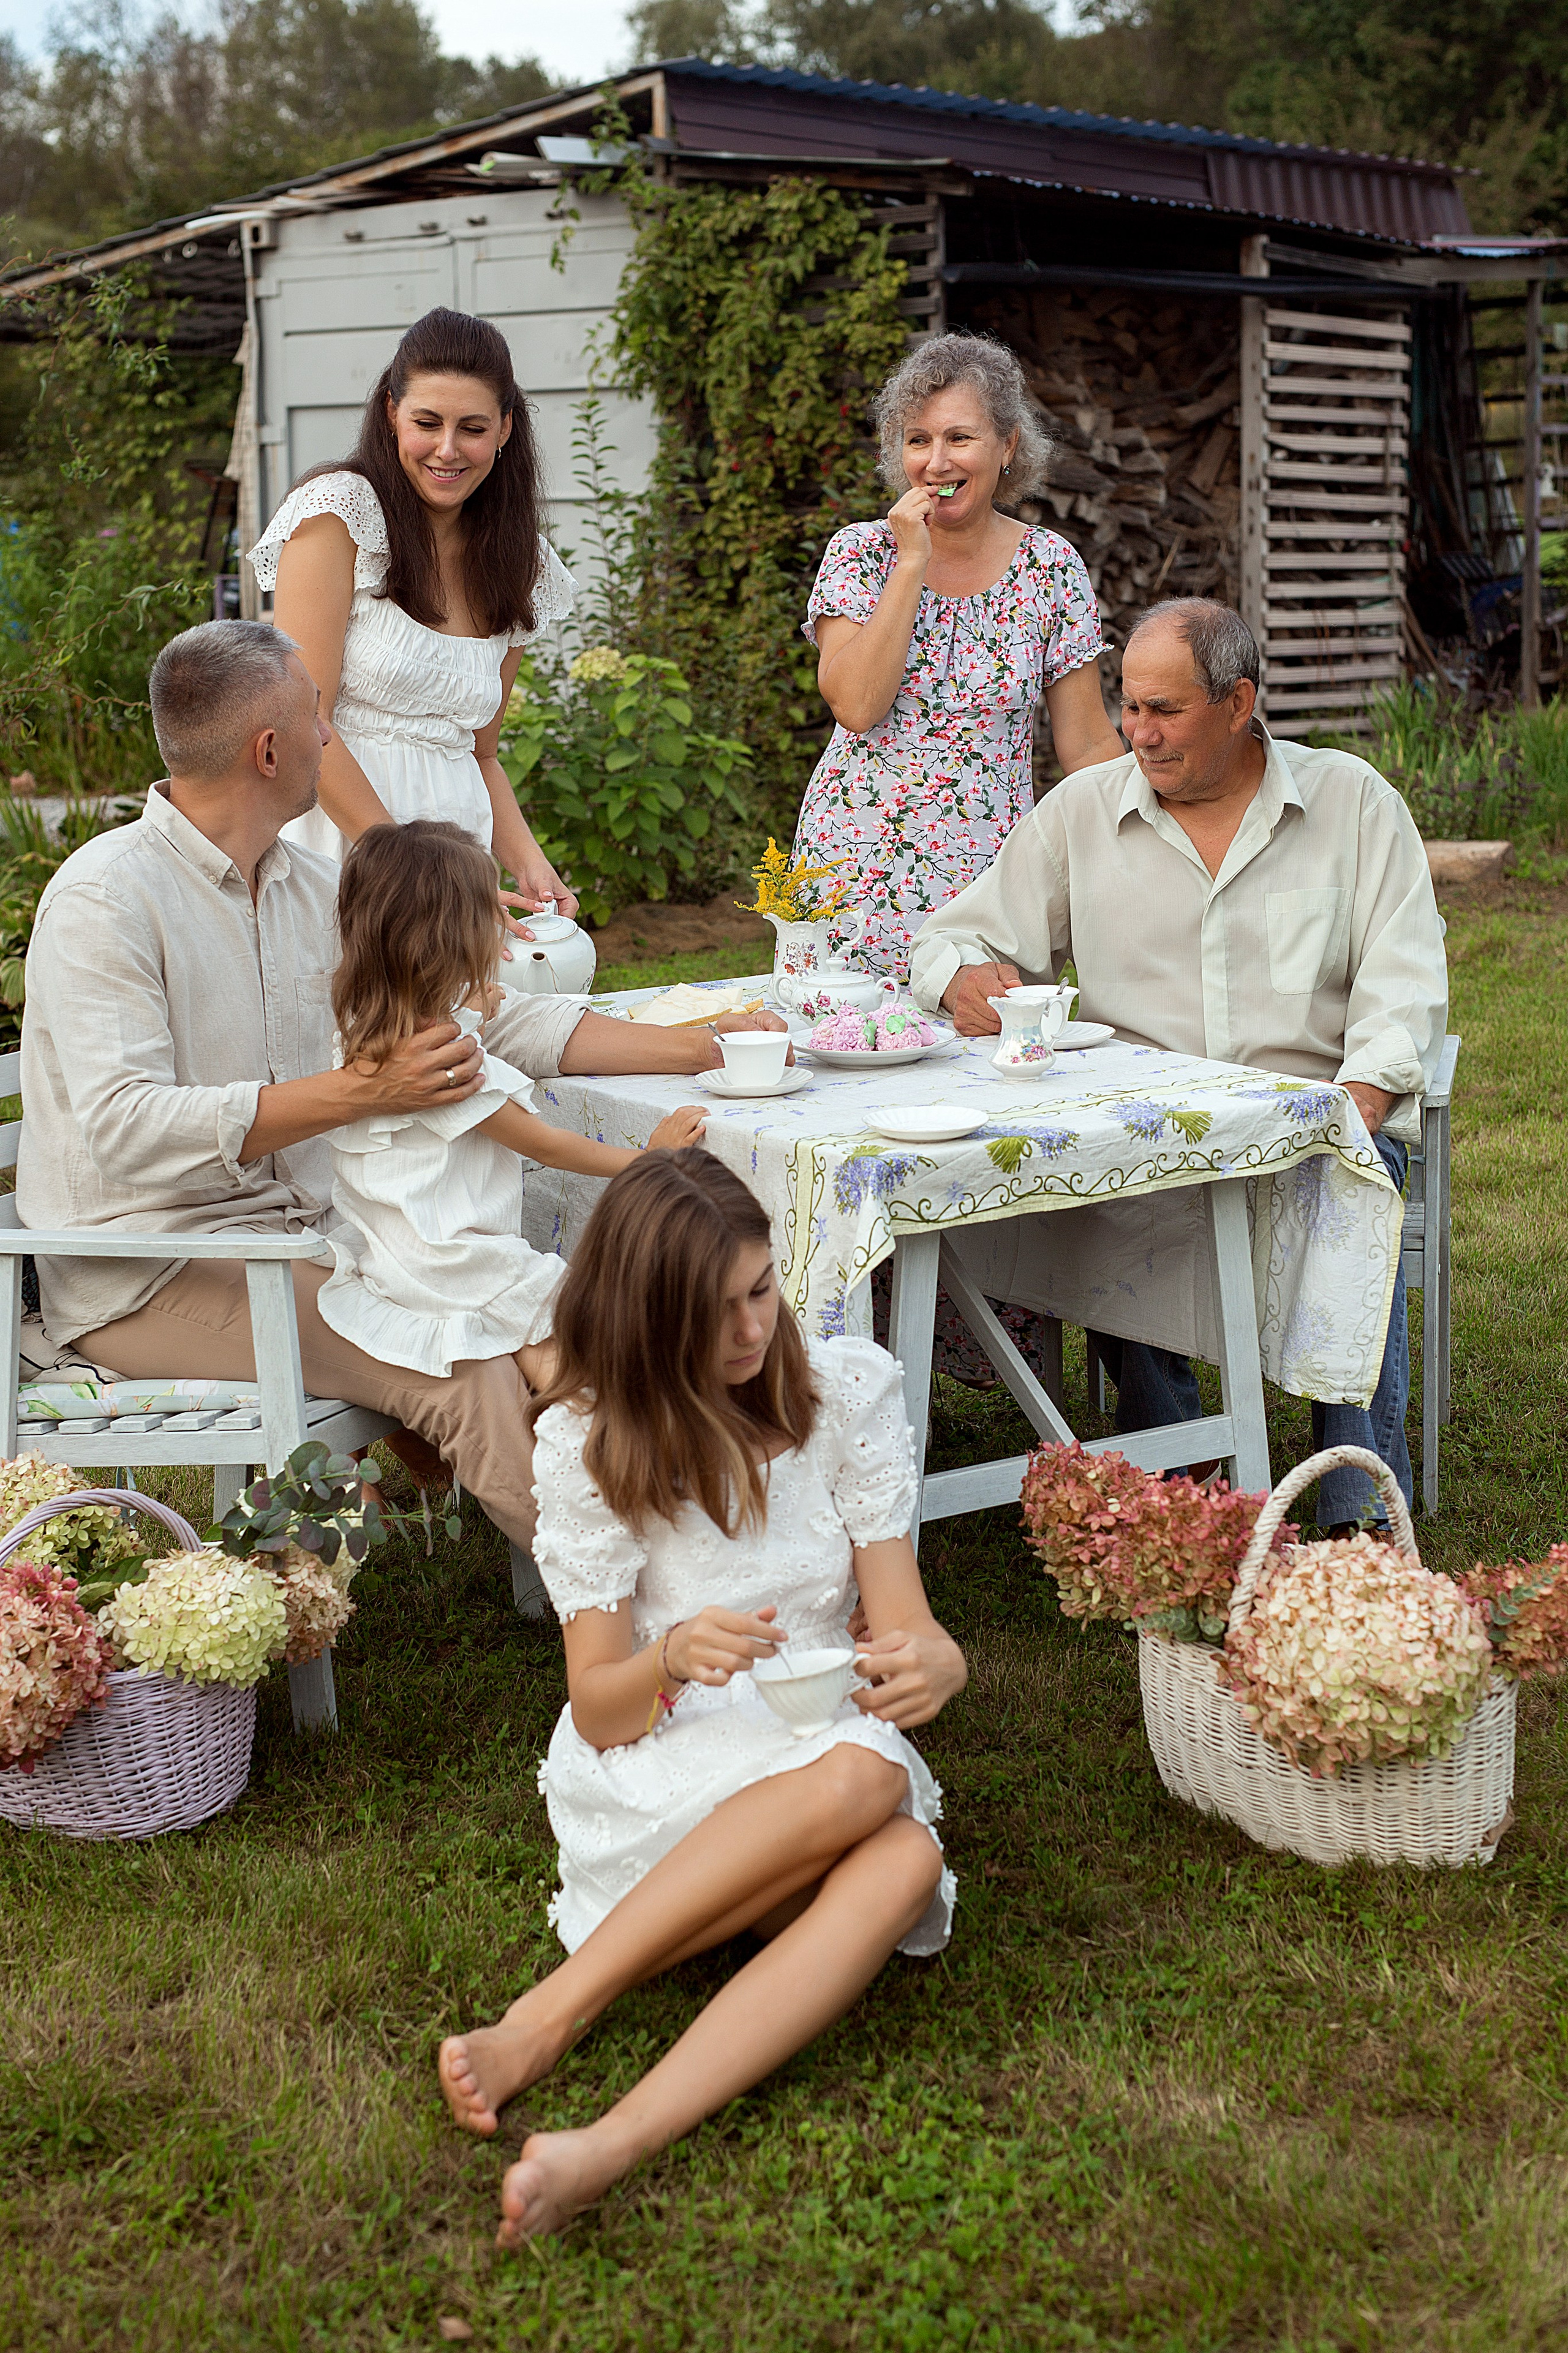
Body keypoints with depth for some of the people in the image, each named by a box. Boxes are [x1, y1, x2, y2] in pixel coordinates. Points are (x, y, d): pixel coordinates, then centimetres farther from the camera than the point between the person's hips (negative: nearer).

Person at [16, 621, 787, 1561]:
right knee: (468, 1369, -24)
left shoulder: (310, 887, 10)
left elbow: (485, 1014, 15)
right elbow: (125, 1129, -27)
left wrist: (692, 1047, 11)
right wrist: (360, 1092, -33)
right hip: (147, 1276, -8)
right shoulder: (105, 899, -14)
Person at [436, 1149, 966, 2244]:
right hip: (656, 1774, -2)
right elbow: (598, 1710, -8)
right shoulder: (589, 1438, -7)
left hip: (824, 1736, 3)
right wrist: (675, 1659, -31)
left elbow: (903, 1620, -4)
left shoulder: (850, 1388, -2)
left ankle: (611, 2147, -43)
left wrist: (928, 1662, -29)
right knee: (858, 1784, -35)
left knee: (903, 1865, -34)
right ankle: (546, 2022, -32)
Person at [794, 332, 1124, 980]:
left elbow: (1087, 745, 5)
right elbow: (856, 706, -13)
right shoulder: (860, 552, 2)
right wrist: (912, 563, -12)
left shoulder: (1051, 568, 2)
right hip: (855, 868, 0)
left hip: (986, 874, 0)